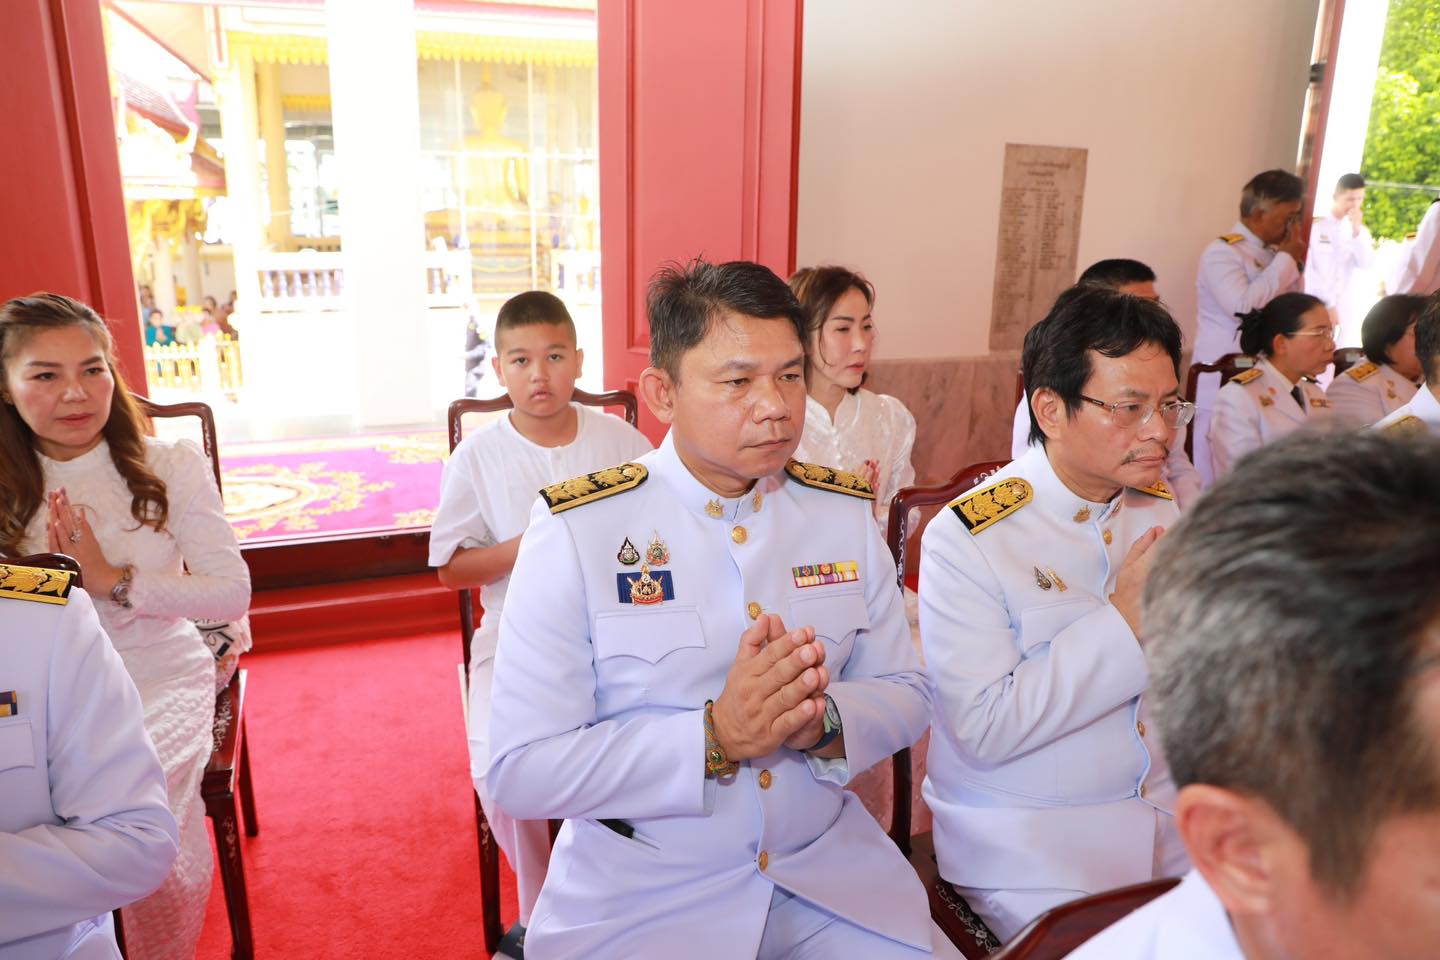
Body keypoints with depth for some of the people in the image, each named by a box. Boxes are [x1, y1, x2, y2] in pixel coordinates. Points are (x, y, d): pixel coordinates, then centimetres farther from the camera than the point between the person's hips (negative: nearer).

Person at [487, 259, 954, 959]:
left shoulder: (847, 511, 0)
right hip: (638, 900, -3)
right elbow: (520, 773, -15)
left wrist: (824, 723, -18)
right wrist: (715, 737, -26)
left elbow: (906, 694, 4)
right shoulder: (574, 530, -13)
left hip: (830, 870, 4)